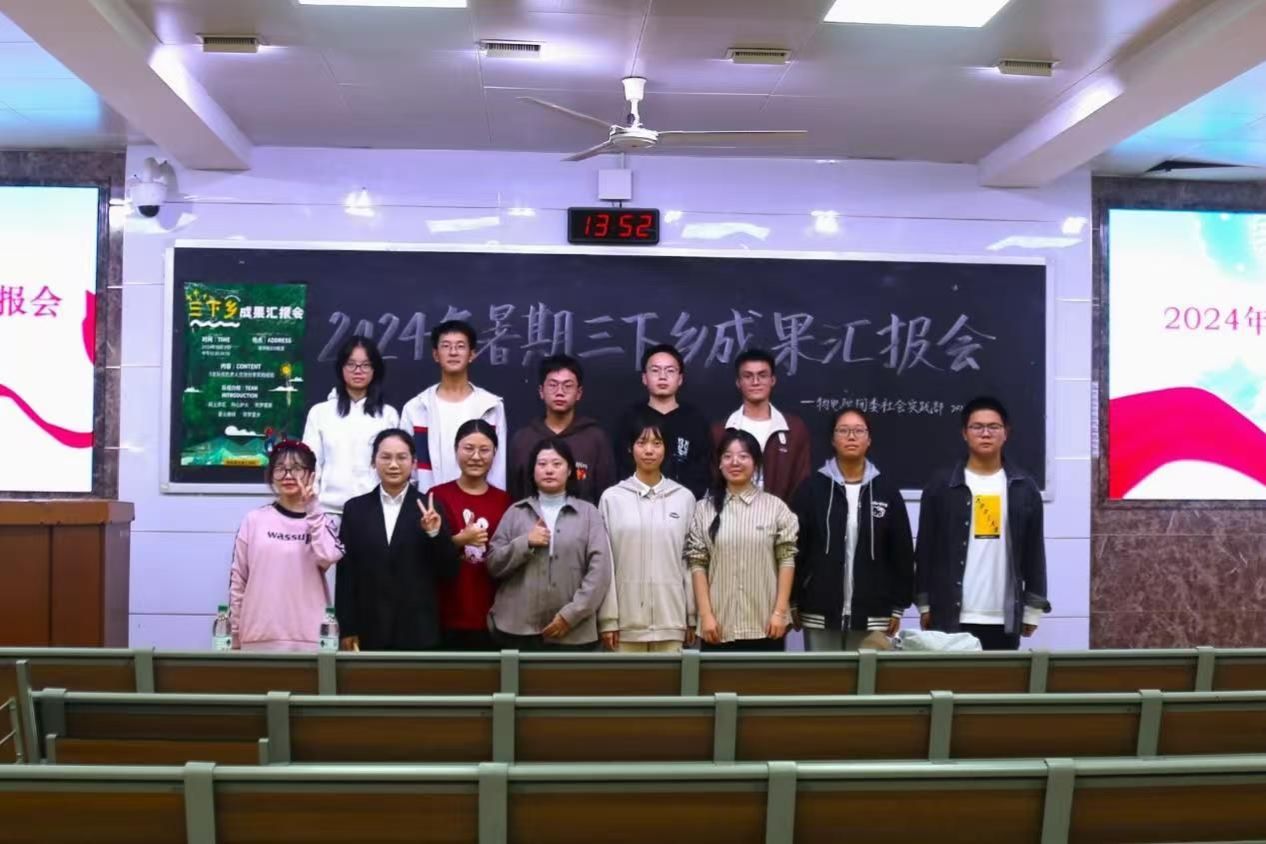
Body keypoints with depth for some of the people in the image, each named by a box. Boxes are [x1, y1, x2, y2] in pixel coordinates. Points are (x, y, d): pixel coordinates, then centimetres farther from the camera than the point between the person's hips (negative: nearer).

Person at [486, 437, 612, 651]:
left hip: (572, 632, -1)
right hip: (517, 629, 1)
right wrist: (526, 543, -10)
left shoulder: (588, 512, 6)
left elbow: (599, 570, -3)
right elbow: (493, 564, 6)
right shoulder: (515, 512, 10)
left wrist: (571, 614, -10)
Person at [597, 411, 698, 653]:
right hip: (626, 619, -1)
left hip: (670, 618, 1)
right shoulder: (612, 497, 1)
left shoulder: (684, 498, 4)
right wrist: (607, 618, -5)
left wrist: (692, 616, 3)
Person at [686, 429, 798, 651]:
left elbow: (787, 560, 0)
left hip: (765, 625, 0)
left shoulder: (776, 507, 1)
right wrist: (706, 614, -5)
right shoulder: (705, 509, 4)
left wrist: (780, 612, -6)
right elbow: (697, 564, 2)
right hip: (720, 625, 1)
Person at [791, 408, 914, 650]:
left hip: (872, 615, 1)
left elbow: (902, 552, 5)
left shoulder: (886, 491, 4)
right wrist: (793, 602, -2)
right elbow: (795, 549, 0)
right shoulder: (811, 489, 0)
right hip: (820, 613, -1)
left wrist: (898, 606, 3)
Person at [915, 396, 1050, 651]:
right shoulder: (941, 485, 1)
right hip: (952, 616, -1)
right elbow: (926, 549, 3)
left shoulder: (1024, 487, 6)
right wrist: (925, 605, 0)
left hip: (1004, 618, 2)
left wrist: (1033, 608, 5)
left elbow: (1034, 550, 8)